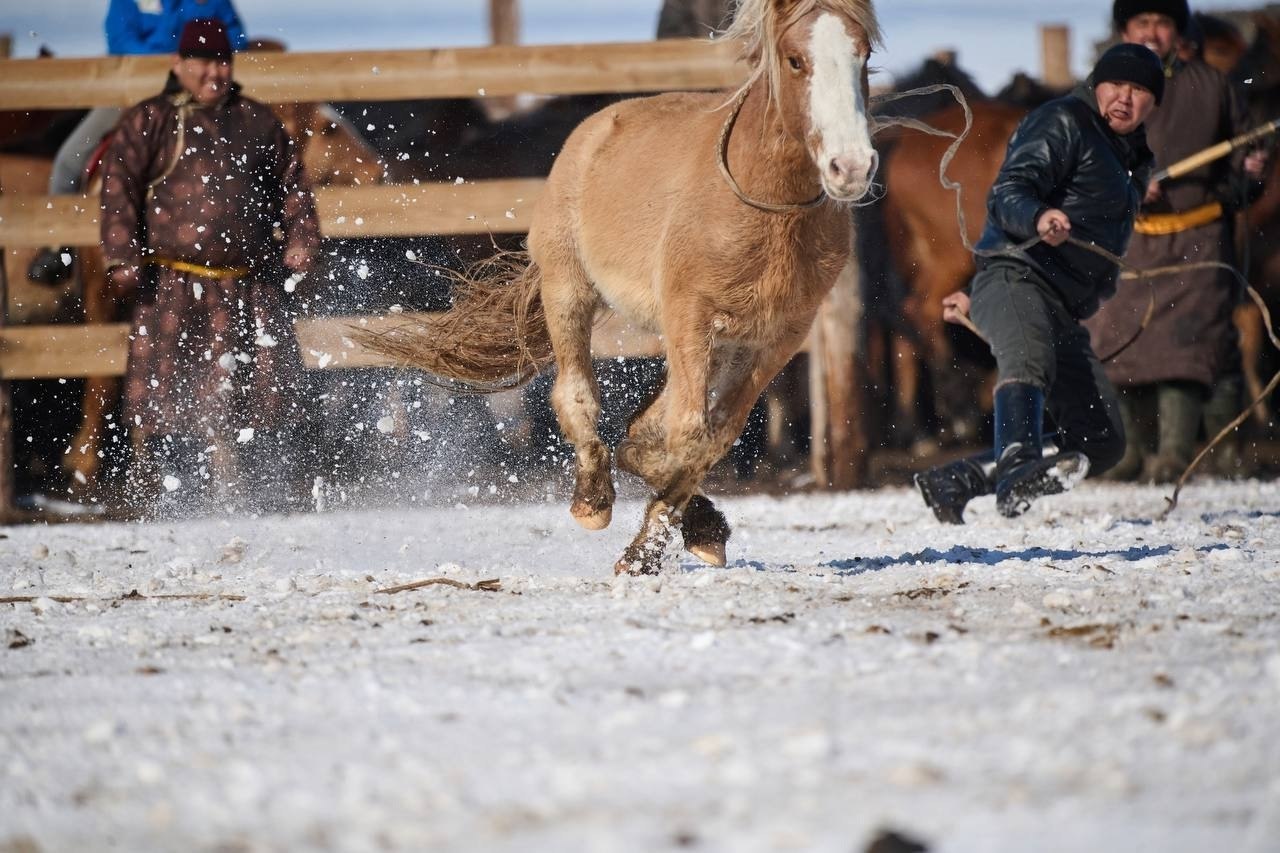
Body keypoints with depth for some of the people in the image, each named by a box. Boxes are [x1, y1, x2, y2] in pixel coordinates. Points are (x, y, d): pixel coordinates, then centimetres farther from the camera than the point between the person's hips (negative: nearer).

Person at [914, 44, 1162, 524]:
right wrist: (1039, 218, -38)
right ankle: (1018, 470, -66)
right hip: (1016, 279, -8)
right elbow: (1008, 195, -13)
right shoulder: (1062, 124, 1)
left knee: (1101, 444, 1)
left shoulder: (1131, 159, 26)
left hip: (1062, 314, 9)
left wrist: (977, 298, 34)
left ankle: (954, 483, 3)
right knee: (1029, 353, -40)